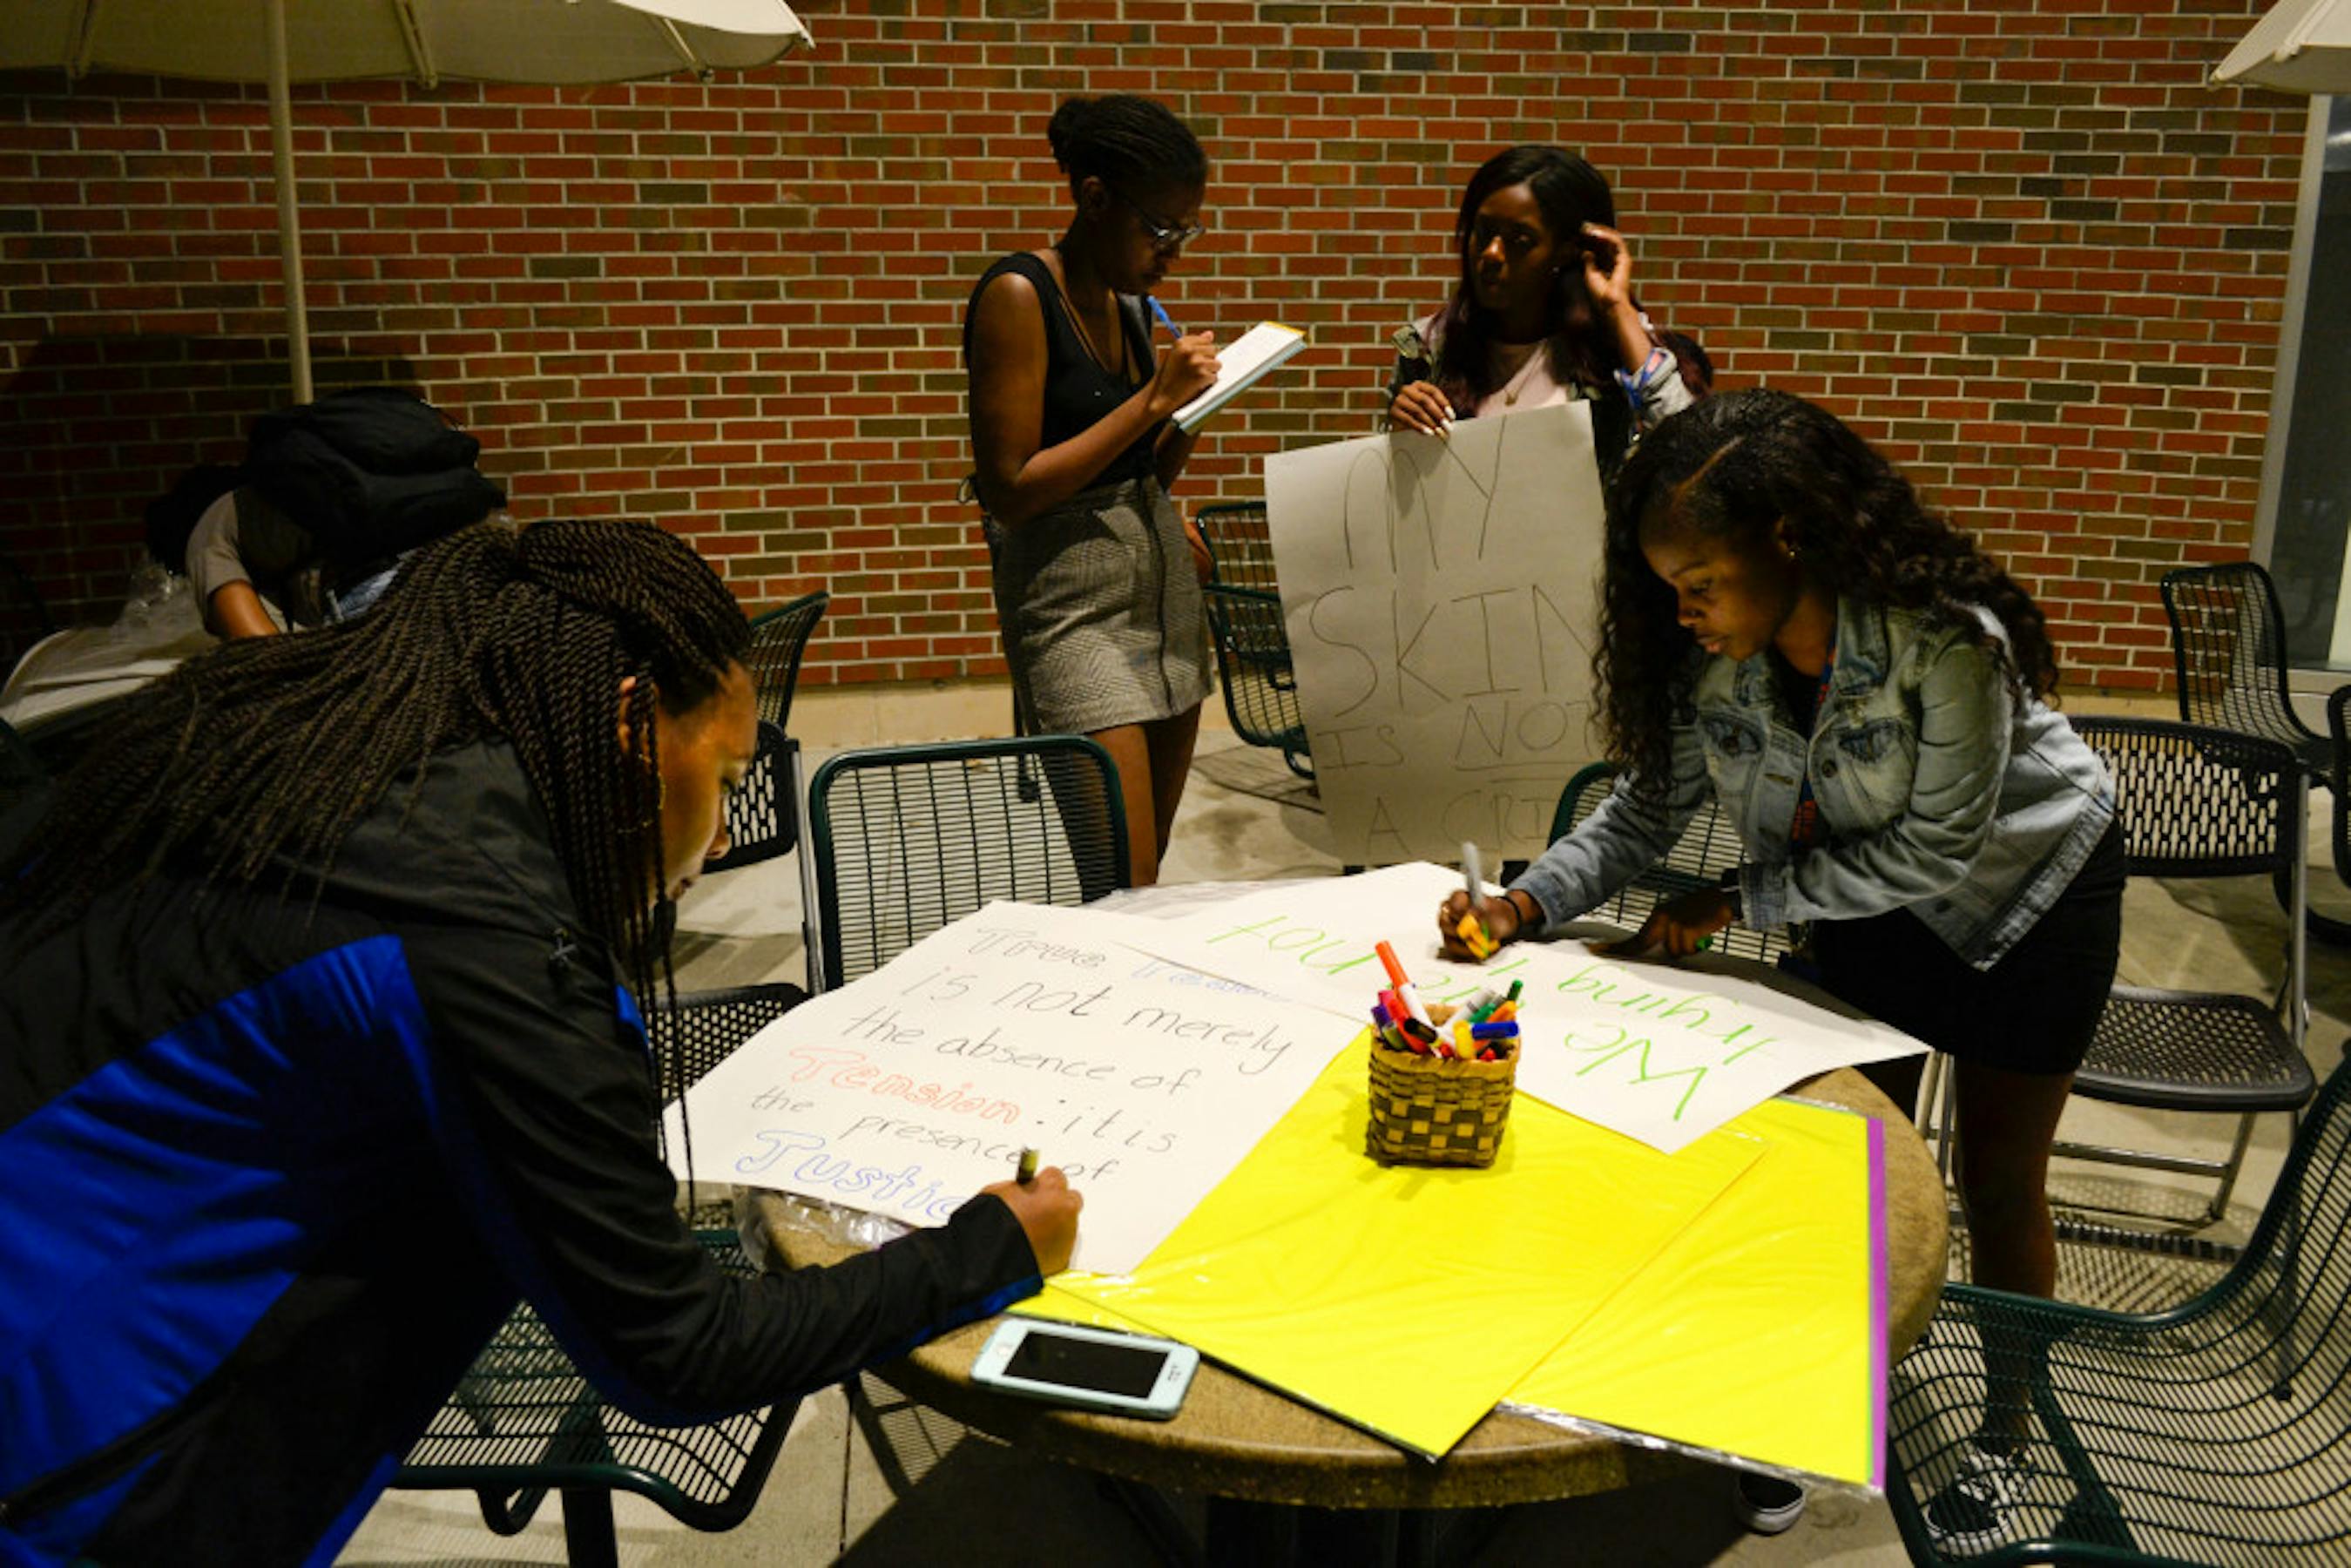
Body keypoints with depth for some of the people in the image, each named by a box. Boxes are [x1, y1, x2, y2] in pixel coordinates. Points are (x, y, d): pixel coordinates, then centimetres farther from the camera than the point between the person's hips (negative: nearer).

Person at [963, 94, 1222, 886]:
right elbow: (1009, 490, -16)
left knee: (1148, 870, 8)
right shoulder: (1018, 295, -11)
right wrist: (1152, 401, -16)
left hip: (1162, 575, 8)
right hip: (1073, 599, -8)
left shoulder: (1127, 301, 11)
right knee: (1123, 889, -12)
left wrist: (1190, 403, -1)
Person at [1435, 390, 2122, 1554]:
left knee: (1996, 1182, 7)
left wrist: (1734, 903, -27)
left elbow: (1933, 851, -29)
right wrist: (1527, 902, -29)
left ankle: (2006, 1428, 31)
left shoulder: (1948, 641, -38)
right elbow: (1648, 806, -13)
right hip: (1868, 895, 4)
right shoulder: (1708, 661, -23)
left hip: (2026, 887, -4)